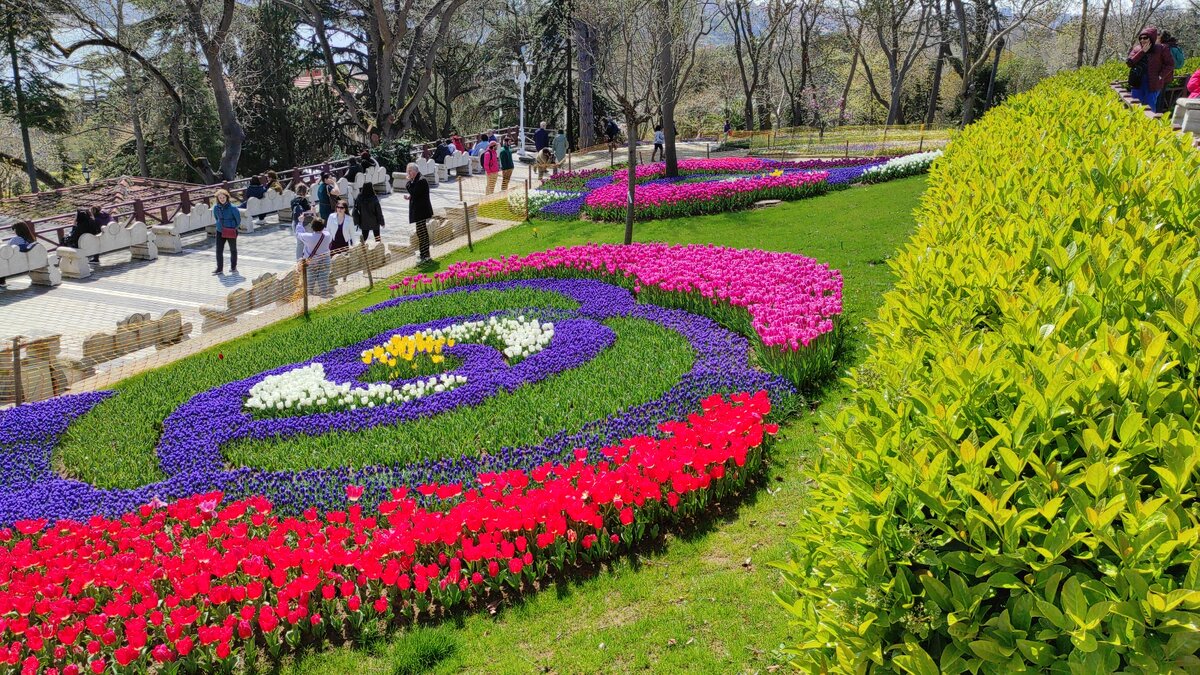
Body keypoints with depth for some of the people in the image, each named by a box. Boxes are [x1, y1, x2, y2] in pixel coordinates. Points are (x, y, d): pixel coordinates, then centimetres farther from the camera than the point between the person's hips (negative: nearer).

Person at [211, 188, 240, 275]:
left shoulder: (232, 208, -16)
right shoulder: (216, 207, -2)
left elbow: (238, 219, -7)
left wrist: (234, 227, -1)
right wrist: (219, 225, 14)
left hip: (231, 232, -3)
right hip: (220, 231, 3)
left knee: (233, 250, 12)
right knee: (219, 250, -1)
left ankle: (233, 267, 26)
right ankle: (219, 269, 5)